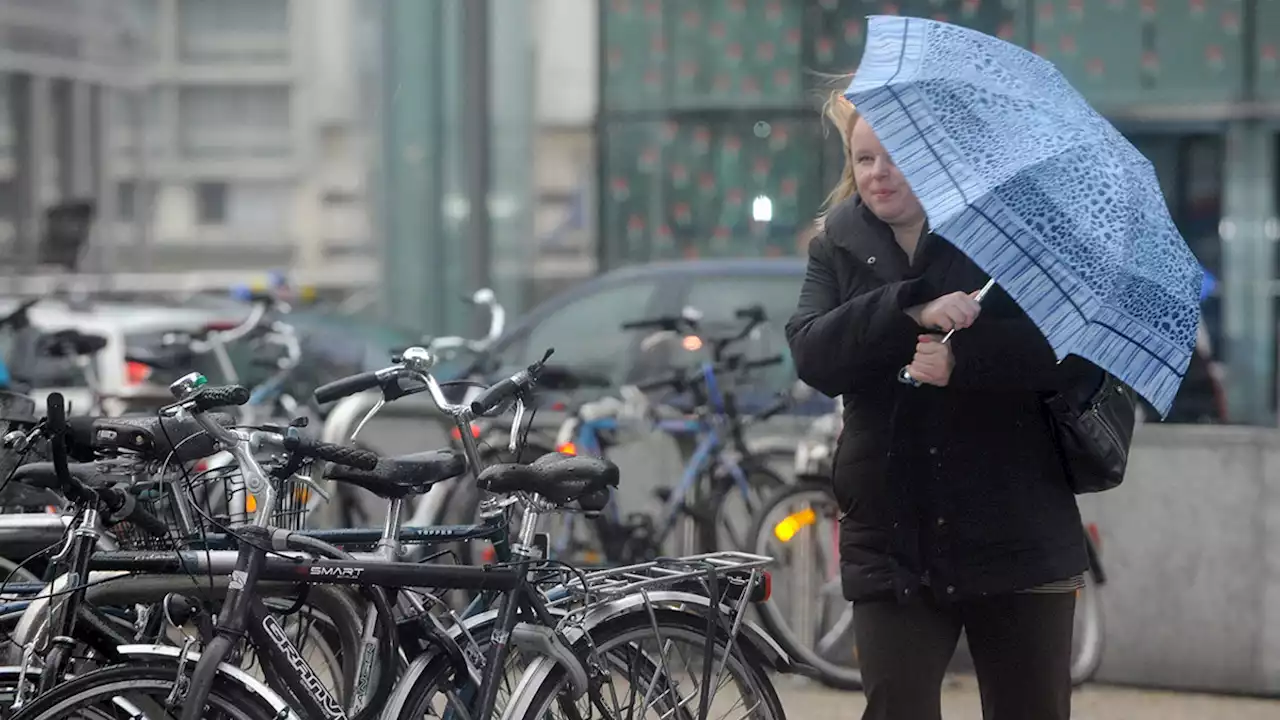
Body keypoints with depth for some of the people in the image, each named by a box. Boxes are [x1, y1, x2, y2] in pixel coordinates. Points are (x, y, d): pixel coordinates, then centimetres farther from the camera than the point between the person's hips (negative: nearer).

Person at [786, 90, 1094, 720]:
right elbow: (813, 356, -9)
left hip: (1017, 538, -1)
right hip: (894, 543, 2)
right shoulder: (837, 249, 9)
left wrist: (963, 362, -23)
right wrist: (912, 311, -23)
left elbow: (1072, 348, -10)